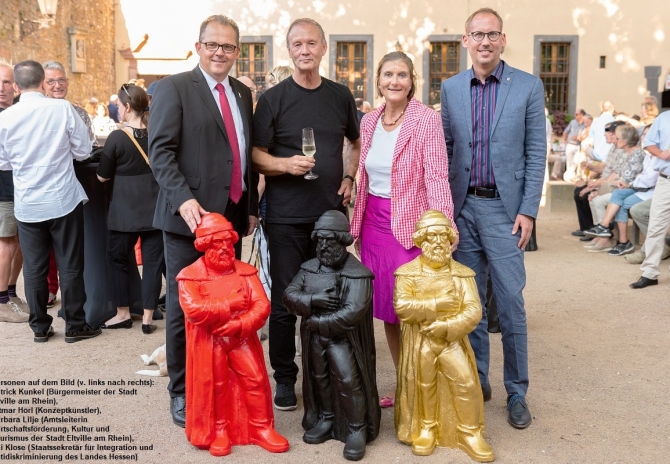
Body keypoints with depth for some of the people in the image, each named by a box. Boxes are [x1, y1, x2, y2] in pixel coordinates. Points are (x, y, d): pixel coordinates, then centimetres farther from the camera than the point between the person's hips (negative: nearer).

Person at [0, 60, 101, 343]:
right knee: (70, 266, 7)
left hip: (27, 205, 2)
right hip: (64, 200, -2)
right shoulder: (63, 109, -10)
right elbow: (83, 151, -3)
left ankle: (39, 327, 20)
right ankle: (75, 326, 14)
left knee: (34, 268, 11)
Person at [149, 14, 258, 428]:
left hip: (232, 216, 5)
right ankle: (182, 391, 19)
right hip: (190, 216, -5)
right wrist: (184, 199, -24)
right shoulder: (174, 88, -3)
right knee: (184, 306, 5)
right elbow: (161, 150, -12)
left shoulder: (243, 93, 16)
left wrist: (252, 206, 14)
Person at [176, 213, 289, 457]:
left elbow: (262, 305, -7)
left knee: (255, 380, 2)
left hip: (242, 339, 3)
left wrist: (240, 324, -23)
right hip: (209, 343, -2)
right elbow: (193, 310, -23)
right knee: (214, 386, 5)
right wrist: (229, 304, -19)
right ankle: (219, 431, 23)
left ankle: (261, 428, 17)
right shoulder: (190, 276, -9)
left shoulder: (245, 271, 1)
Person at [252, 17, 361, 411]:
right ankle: (285, 378, 17)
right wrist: (286, 164, -21)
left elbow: (356, 142, 22)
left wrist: (349, 178, 7)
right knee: (285, 300, 3)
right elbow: (256, 155, -3)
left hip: (331, 212, 3)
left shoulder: (341, 96, 8)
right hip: (286, 216, -3)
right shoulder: (274, 99, -2)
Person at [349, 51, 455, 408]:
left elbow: (437, 176, -15)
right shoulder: (369, 122, 9)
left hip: (410, 224, -6)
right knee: (385, 310, 11)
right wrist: (358, 223, 11)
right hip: (374, 222, 6)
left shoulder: (427, 120, -9)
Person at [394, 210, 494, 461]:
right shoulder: (408, 272, -4)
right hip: (419, 342, -1)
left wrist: (447, 326, -22)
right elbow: (401, 306, -17)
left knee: (466, 384, -4)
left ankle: (471, 434, 13)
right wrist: (436, 305, -21)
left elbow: (474, 310, -8)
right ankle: (425, 430, 28)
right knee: (423, 386, 9)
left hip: (453, 340, 1)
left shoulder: (462, 273, -1)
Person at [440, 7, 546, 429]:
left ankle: (517, 392, 12)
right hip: (462, 207, 3)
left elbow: (536, 153, -2)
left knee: (511, 303, -1)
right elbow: (446, 148, 11)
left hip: (504, 208, -3)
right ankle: (476, 380, 24)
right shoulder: (451, 89, 7)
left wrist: (528, 211, -8)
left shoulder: (528, 87, -1)